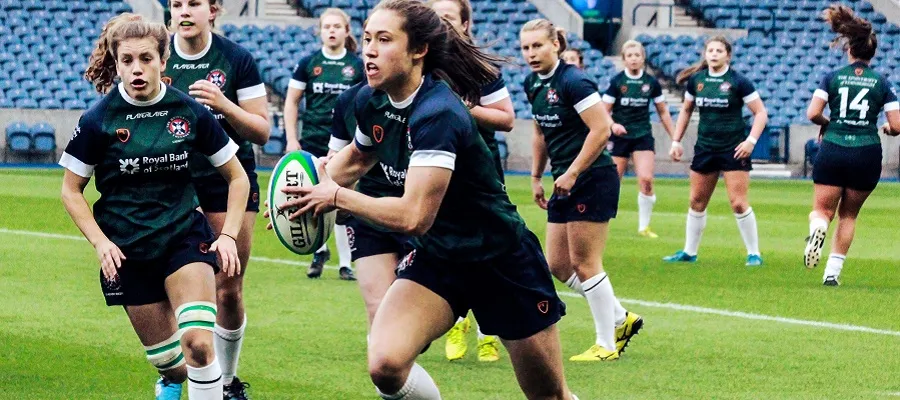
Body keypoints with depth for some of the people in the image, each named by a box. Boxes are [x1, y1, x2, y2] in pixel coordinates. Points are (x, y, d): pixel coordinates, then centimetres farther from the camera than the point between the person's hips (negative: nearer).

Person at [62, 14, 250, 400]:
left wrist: (229, 235, -6)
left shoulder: (190, 111, -5)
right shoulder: (99, 119, -8)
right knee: (165, 358, 7)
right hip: (127, 249, 0)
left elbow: (237, 177, 5)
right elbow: (71, 190, 1)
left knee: (198, 342, -21)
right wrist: (100, 242, -10)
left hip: (185, 235, 0)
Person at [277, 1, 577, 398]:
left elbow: (413, 215, -34)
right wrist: (312, 185, 1)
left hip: (500, 258, -6)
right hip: (435, 257, 6)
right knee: (385, 364, -21)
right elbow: (358, 156, 18)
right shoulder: (370, 102, -6)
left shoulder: (438, 113, -29)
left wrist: (336, 197, -23)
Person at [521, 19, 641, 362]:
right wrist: (536, 176, 20)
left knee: (584, 263, -4)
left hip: (592, 180, -9)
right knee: (557, 266, 9)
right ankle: (621, 320, 23)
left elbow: (601, 130, -21)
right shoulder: (533, 85, 9)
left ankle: (606, 345, 6)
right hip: (565, 183, 9)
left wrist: (572, 174, -19)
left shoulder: (572, 81, -16)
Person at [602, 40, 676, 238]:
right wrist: (613, 125, -24)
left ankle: (644, 226, 0)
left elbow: (663, 112, 10)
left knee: (646, 179, -13)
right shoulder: (616, 81, -5)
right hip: (620, 136, -1)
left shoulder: (651, 83, 2)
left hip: (643, 136, 1)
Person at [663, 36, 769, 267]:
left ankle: (754, 254, 2)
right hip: (705, 148, 5)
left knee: (738, 204, -9)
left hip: (734, 150, -5)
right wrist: (676, 141, 12)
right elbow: (686, 110, 17)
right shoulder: (696, 80, 4)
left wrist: (751, 140, -17)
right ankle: (689, 252, 22)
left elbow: (761, 113, -6)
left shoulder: (738, 82, -9)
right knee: (697, 202, 10)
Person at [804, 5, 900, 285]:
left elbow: (812, 114, -9)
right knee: (848, 215, 17)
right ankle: (833, 271, 9)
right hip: (867, 154, 1)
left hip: (832, 150, -1)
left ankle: (818, 228, -26)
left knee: (822, 210, 11)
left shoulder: (832, 78, 1)